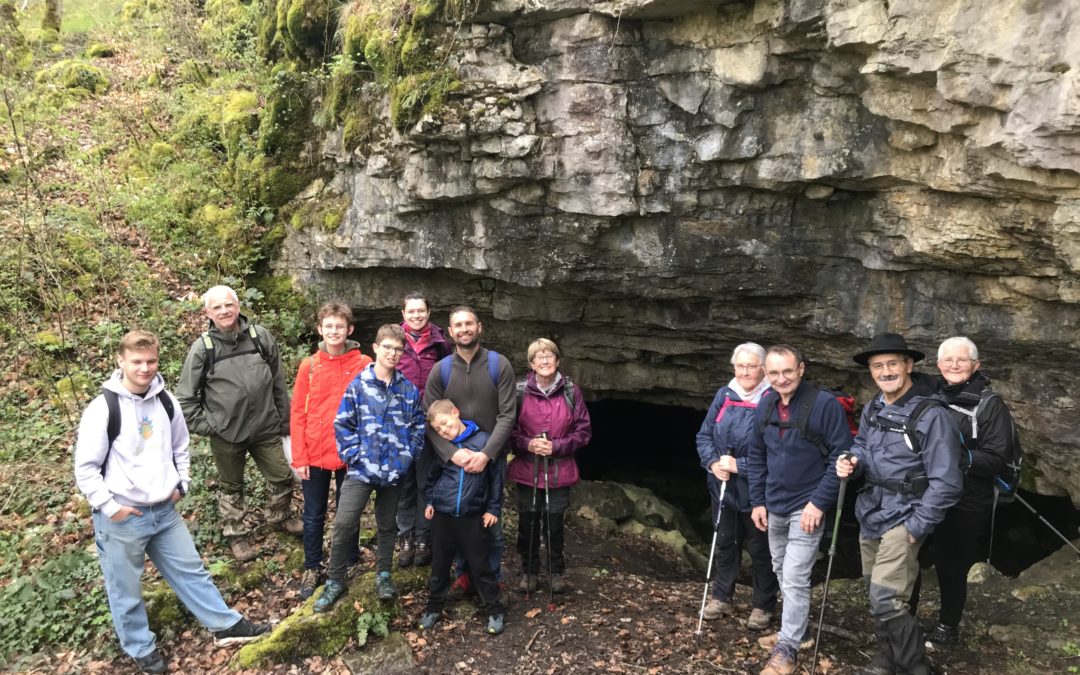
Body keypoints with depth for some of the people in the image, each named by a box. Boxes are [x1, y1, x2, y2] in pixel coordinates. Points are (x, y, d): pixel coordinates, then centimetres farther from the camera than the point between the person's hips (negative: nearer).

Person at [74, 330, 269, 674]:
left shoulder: (166, 401, 1)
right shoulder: (103, 408, -16)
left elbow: (180, 447, 15)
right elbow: (85, 468, -12)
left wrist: (181, 485, 7)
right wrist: (109, 506, -14)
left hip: (164, 510, 5)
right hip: (121, 518, -5)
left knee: (191, 570, 15)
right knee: (126, 591, 11)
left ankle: (226, 625, 27)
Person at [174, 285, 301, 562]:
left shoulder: (261, 337, -4)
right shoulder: (202, 348, -9)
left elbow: (278, 383, 4)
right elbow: (186, 396, -2)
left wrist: (285, 420, 7)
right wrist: (203, 425, -6)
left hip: (266, 428, 2)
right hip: (226, 434, -2)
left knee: (282, 477, 13)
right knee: (231, 487, 16)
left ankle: (279, 517, 41)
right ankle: (236, 536, 34)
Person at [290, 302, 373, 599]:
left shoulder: (364, 364, -5)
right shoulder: (309, 366, -2)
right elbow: (298, 413, -1)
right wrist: (299, 458, -5)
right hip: (315, 456, 1)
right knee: (314, 516, 12)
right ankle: (312, 569, 29)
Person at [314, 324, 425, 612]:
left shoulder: (409, 390, 2)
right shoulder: (358, 385, -4)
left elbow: (419, 426, 8)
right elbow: (343, 424, -2)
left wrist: (407, 455, -2)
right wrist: (354, 455, -9)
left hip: (395, 470, 2)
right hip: (361, 468, -2)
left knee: (387, 524, 15)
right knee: (344, 523, -8)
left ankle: (383, 574, 32)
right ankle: (335, 580, 8)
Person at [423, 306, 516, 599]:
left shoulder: (499, 365, -5)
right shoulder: (440, 370, -1)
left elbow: (507, 415, -10)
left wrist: (486, 454, -21)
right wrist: (452, 453, -20)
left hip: (490, 458, -1)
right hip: (454, 458, 1)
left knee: (492, 521, 7)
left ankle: (492, 578, 26)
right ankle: (464, 573, 31)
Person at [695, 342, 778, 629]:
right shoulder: (724, 396, 1)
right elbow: (704, 435, 5)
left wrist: (739, 465, -20)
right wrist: (713, 463, -11)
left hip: (756, 490, -5)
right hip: (723, 486, 5)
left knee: (760, 549, 10)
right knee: (724, 543, 19)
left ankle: (763, 605, 28)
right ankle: (722, 597, 35)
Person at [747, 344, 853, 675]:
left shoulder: (825, 404, -17)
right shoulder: (765, 406, 2)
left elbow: (841, 456, -15)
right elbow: (756, 456, 11)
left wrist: (819, 502, -18)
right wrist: (757, 500, 7)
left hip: (807, 507, -6)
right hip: (774, 506, 7)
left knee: (795, 577, -7)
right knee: (782, 574, 18)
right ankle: (798, 630, 36)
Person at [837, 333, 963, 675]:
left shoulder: (932, 414, -18)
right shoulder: (872, 408, 4)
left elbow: (945, 481, -18)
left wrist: (917, 527, -16)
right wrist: (852, 460, -4)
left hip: (903, 518, -7)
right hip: (871, 515, 7)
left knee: (886, 601, -12)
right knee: (877, 596, 18)